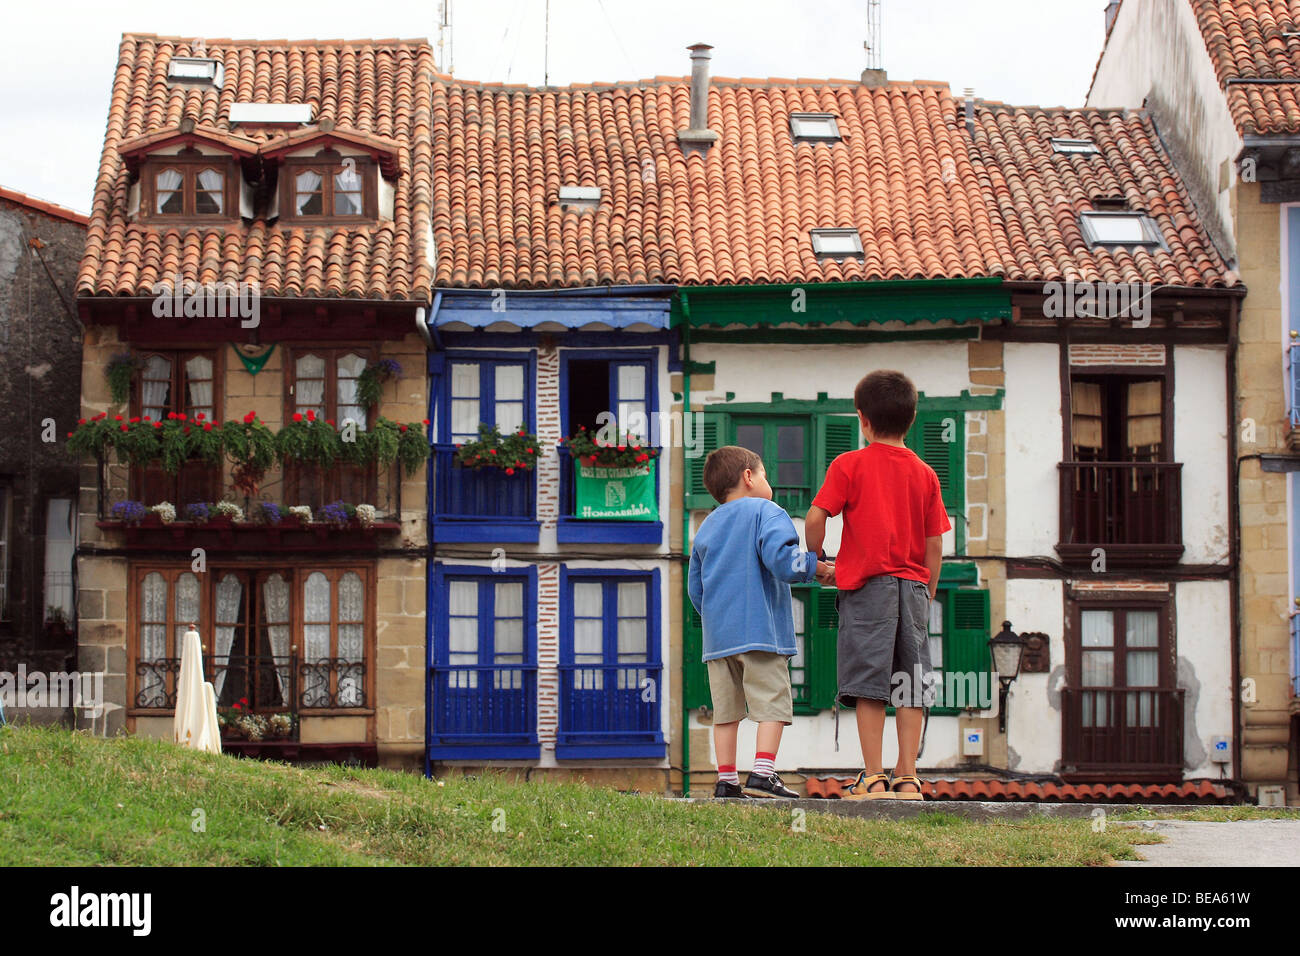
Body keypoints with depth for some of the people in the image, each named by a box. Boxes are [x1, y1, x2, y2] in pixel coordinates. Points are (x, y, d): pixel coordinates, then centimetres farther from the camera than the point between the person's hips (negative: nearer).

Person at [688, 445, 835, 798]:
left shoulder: (706, 528, 20)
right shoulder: (765, 512, 0)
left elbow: (695, 589, 22)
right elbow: (782, 560, -18)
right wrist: (818, 568, -3)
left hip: (717, 635, 6)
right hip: (761, 630, -6)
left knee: (726, 709, 7)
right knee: (771, 704, -6)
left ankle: (726, 779, 6)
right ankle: (762, 773, -17)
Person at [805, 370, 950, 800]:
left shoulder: (849, 465, 0)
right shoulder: (925, 473, 10)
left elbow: (815, 517, -9)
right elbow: (935, 545, 9)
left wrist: (817, 559, 8)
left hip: (867, 585, -3)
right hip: (913, 585, 3)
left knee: (868, 683, -4)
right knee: (910, 684, 5)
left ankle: (873, 777, -7)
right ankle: (907, 777, 4)